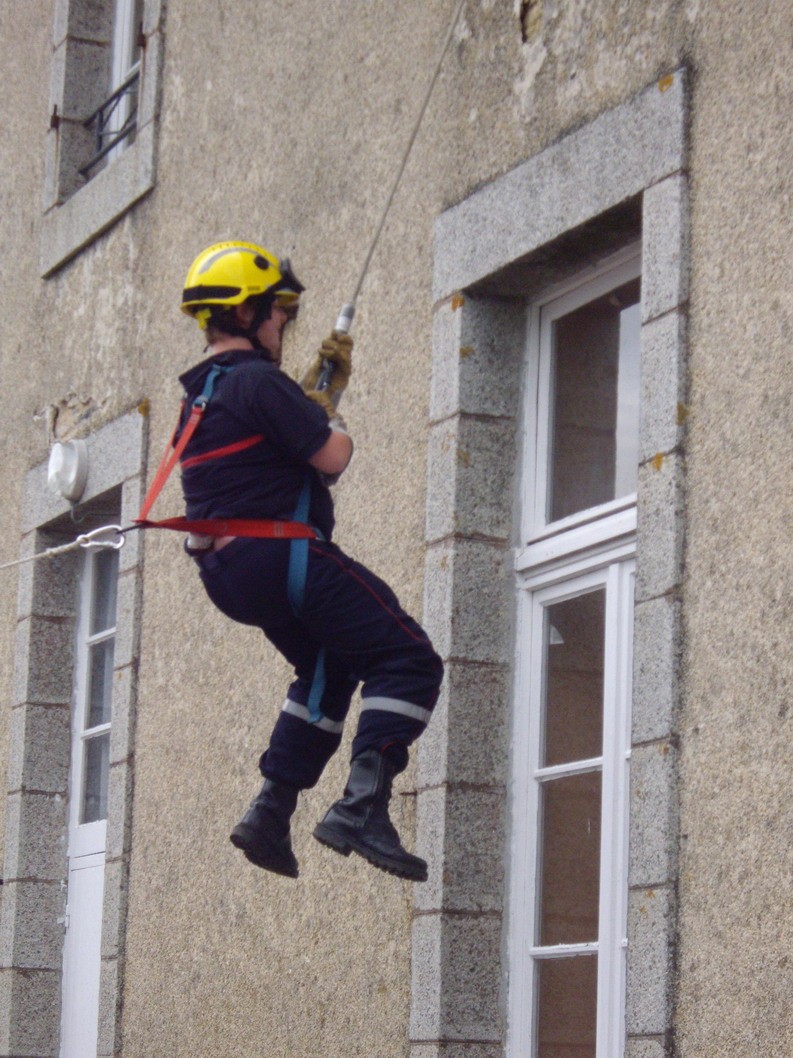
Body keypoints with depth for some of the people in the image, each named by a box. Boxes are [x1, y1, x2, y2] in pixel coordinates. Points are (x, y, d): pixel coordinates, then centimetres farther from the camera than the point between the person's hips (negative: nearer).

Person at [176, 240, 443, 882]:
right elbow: (332, 456, -15)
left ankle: (272, 811, 22)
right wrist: (332, 420, 5)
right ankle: (362, 807, -23)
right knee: (409, 662, -9)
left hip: (230, 575, 10)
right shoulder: (257, 381, -13)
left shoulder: (201, 394, 17)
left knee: (328, 669, 30)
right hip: (282, 557, -10)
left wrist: (326, 387, 28)